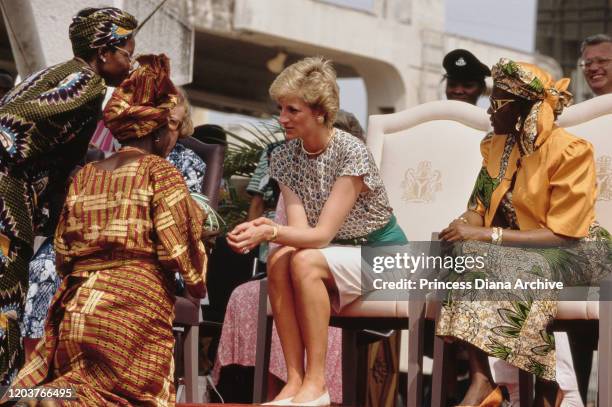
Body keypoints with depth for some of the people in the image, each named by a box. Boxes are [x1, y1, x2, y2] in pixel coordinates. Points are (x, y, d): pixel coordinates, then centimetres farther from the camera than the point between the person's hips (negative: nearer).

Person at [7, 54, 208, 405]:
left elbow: (63, 254, 16)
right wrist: (198, 284, 12)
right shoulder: (160, 172, -1)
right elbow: (178, 246, -5)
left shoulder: (84, 176, 16)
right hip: (133, 307, -6)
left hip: (74, 308, 6)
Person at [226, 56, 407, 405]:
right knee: (279, 260, -26)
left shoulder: (352, 153, -21)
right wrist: (266, 230, -36)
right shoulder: (283, 157, -2)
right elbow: (301, 229, -14)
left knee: (305, 262, -32)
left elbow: (322, 234, -26)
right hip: (338, 253, 5)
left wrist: (271, 232, -43)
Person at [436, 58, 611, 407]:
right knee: (464, 253, -27)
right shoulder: (496, 146, 8)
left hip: (574, 253, -6)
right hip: (519, 247, 6)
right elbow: (481, 210, 8)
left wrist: (486, 236, -27)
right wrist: (460, 228, -18)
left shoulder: (570, 151, -15)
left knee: (523, 271, -38)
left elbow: (562, 235, -21)